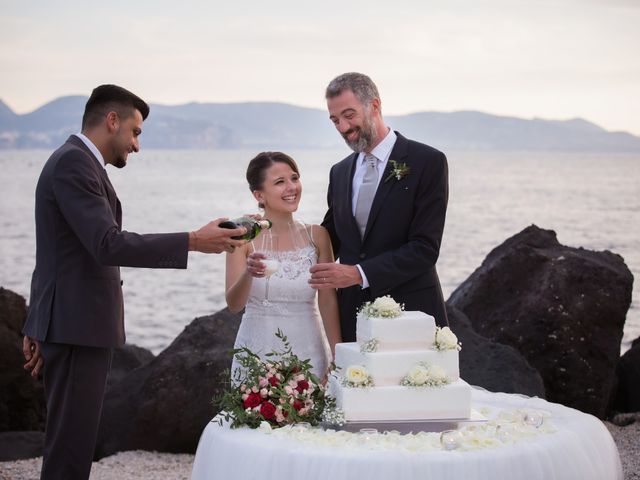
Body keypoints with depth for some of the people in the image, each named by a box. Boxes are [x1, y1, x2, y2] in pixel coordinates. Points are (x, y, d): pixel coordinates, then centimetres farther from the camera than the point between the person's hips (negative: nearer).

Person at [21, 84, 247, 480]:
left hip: (75, 323, 11)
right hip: (78, 326, -11)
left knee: (72, 443, 14)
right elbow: (109, 245, -25)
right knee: (71, 447, -7)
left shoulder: (76, 162, 19)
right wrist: (194, 241, -24)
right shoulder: (74, 163, -14)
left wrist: (39, 327, 26)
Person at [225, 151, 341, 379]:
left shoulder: (317, 236, 1)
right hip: (259, 350, -1)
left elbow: (328, 302, 1)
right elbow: (234, 304, -10)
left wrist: (338, 358, -7)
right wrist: (248, 274, -30)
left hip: (308, 349, 1)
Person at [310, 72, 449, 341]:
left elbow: (425, 248, -12)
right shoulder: (339, 172, 14)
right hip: (353, 318, 5)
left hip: (410, 312, -5)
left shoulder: (428, 162, -6)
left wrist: (359, 273, -20)